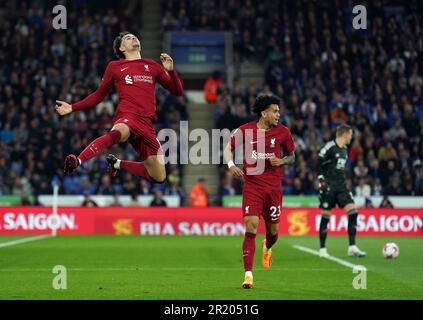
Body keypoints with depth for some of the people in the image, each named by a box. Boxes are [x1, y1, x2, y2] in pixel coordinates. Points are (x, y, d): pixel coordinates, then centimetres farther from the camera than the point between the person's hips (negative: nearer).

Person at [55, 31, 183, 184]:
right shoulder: (114, 67, 17)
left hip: (147, 123, 4)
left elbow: (177, 91, 21)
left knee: (159, 177, 4)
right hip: (126, 116, -4)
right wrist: (72, 107, 16)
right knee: (116, 134, -44)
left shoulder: (152, 66, 22)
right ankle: (77, 161, -60)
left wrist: (170, 70, 3)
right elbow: (99, 95, 24)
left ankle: (118, 164, 26)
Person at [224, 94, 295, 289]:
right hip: (251, 187, -2)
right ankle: (248, 275, -11)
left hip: (273, 188, 2)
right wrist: (231, 165, -11)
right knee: (251, 229, -13)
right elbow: (228, 148, 8)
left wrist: (280, 161, -8)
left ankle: (267, 247, 50)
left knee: (273, 231, 11)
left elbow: (292, 157, 13)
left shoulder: (282, 132, 1)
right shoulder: (245, 130, -3)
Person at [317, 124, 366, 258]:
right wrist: (321, 180, -14)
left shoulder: (344, 149, 15)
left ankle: (352, 248, -8)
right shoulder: (330, 147, -9)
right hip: (329, 187, -7)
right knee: (326, 216, -1)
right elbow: (318, 164, -9)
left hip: (341, 186, 7)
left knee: (353, 212, -8)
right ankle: (322, 249, 11)